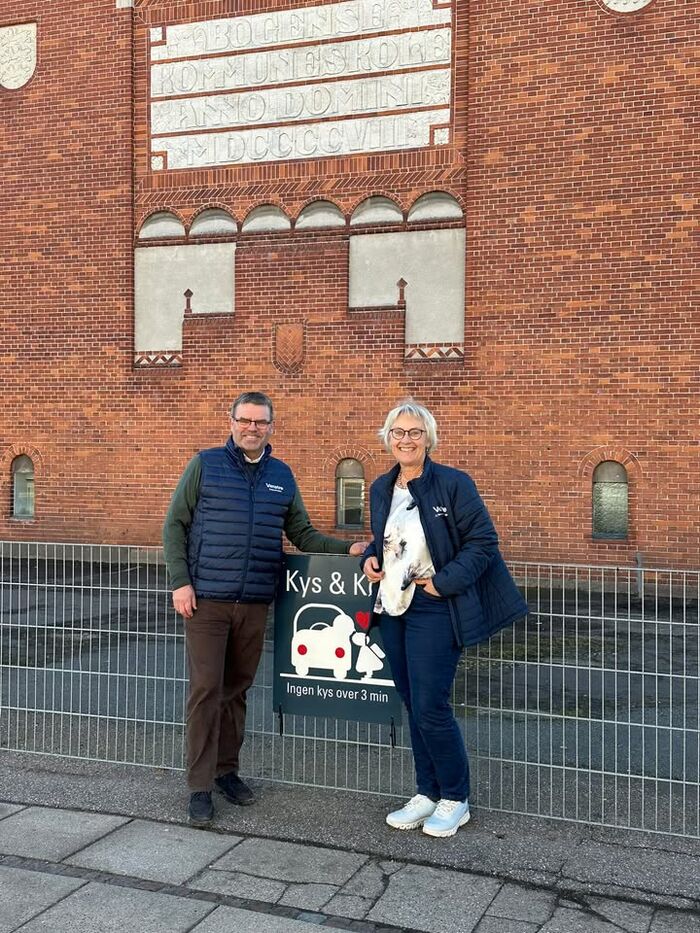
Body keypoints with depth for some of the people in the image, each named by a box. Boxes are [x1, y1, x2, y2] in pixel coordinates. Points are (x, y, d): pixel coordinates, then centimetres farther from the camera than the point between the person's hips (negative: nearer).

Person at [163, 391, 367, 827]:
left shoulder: (282, 476, 11)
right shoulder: (206, 464, 0)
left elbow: (303, 533, 15)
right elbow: (175, 525, 0)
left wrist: (347, 548, 1)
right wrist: (180, 581, -9)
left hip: (254, 603, 4)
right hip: (206, 599, -4)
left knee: (237, 688, 13)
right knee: (206, 689, -5)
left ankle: (227, 769, 28)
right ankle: (200, 786, 4)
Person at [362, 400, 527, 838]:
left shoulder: (454, 484, -10)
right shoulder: (381, 489, 10)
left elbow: (483, 540, -10)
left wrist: (444, 581, -17)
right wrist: (370, 557, 4)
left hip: (434, 610, -7)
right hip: (393, 609, 7)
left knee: (430, 708, -6)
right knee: (414, 707, 14)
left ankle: (455, 799, 14)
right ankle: (427, 794, 27)